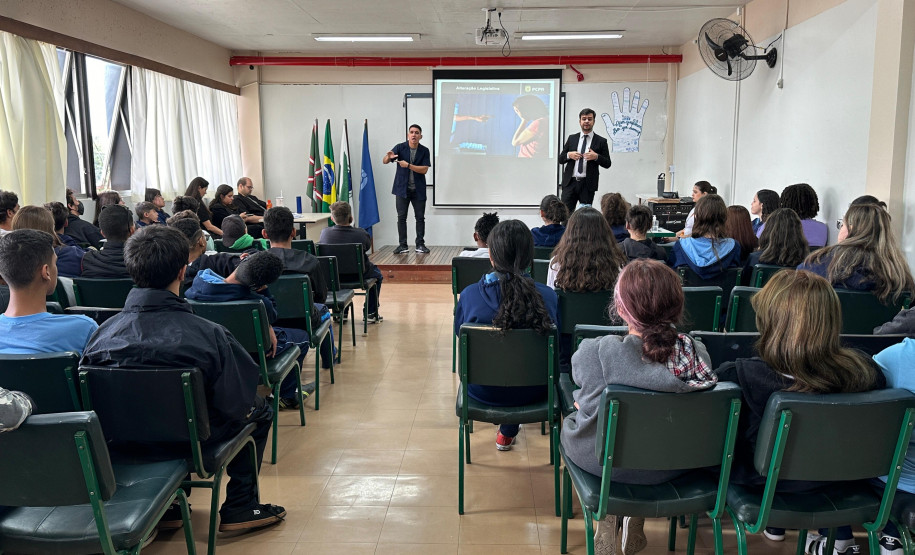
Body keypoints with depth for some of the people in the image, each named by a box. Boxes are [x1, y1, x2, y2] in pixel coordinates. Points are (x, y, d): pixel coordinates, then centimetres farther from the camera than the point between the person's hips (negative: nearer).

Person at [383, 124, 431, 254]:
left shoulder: (424, 151, 0)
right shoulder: (400, 147, -3)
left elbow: (424, 169, -9)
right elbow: (384, 161, -11)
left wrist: (408, 165, -21)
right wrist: (388, 157, -35)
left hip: (418, 190, 1)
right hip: (402, 188, -1)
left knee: (420, 217, 4)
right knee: (401, 217, 0)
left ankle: (420, 244, 13)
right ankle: (402, 245, 7)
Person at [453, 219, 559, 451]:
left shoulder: (470, 295, -21)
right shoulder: (548, 296, -19)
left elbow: (459, 334, -1)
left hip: (482, 392, 0)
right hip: (531, 392, 0)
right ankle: (507, 432, 44)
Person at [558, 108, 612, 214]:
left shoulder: (601, 141, 4)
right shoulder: (572, 138, 12)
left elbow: (607, 164, 3)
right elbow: (560, 159, 13)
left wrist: (596, 157, -15)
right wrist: (569, 155, -8)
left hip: (588, 184, -1)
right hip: (570, 182, 1)